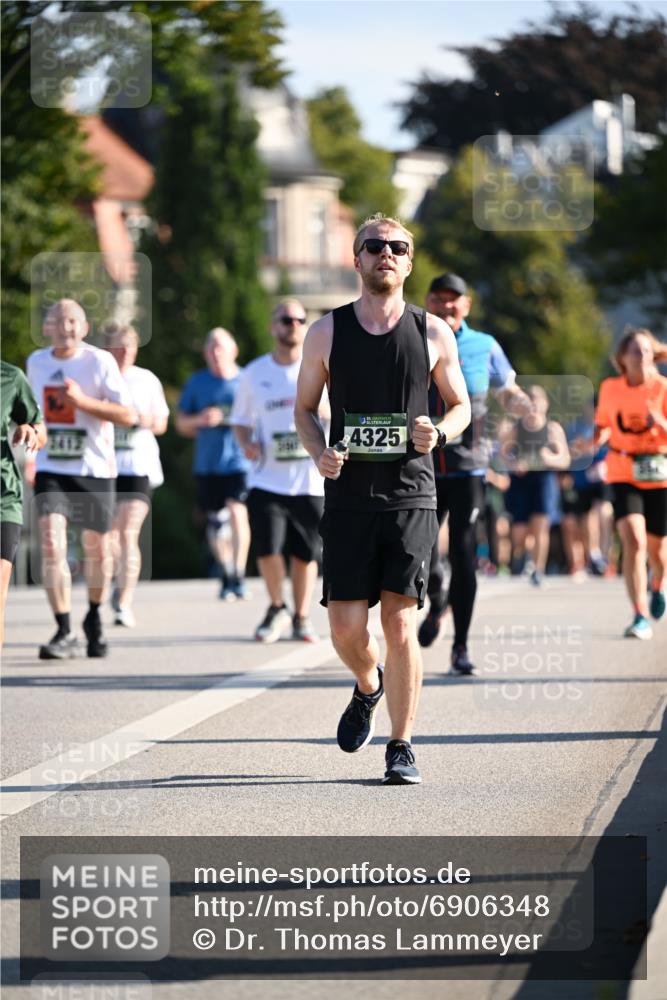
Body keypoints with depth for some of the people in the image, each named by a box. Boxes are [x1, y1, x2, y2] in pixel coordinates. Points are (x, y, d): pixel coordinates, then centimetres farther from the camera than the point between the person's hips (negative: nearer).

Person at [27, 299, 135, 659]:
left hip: (94, 470, -2)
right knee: (51, 544, -16)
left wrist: (82, 401, -25)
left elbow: (129, 416, -14)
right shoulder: (36, 362, 5)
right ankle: (64, 633, -15)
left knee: (97, 550, 9)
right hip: (51, 470, 2)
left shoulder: (100, 362, -8)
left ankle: (94, 618, 35)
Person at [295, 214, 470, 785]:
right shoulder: (327, 332, 6)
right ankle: (369, 688, 33)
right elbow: (304, 407, 15)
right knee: (346, 627, -2)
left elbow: (461, 405, 15)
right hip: (348, 497, 1)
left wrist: (439, 434, -8)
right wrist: (319, 452, -5)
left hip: (411, 496, -1)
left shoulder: (433, 333, 5)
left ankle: (402, 747, 2)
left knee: (401, 623, -9)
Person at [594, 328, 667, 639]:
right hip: (623, 473, 0)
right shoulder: (609, 388, 2)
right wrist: (597, 439, -7)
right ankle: (640, 616, -18)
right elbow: (603, 425, 15)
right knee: (633, 541, -19)